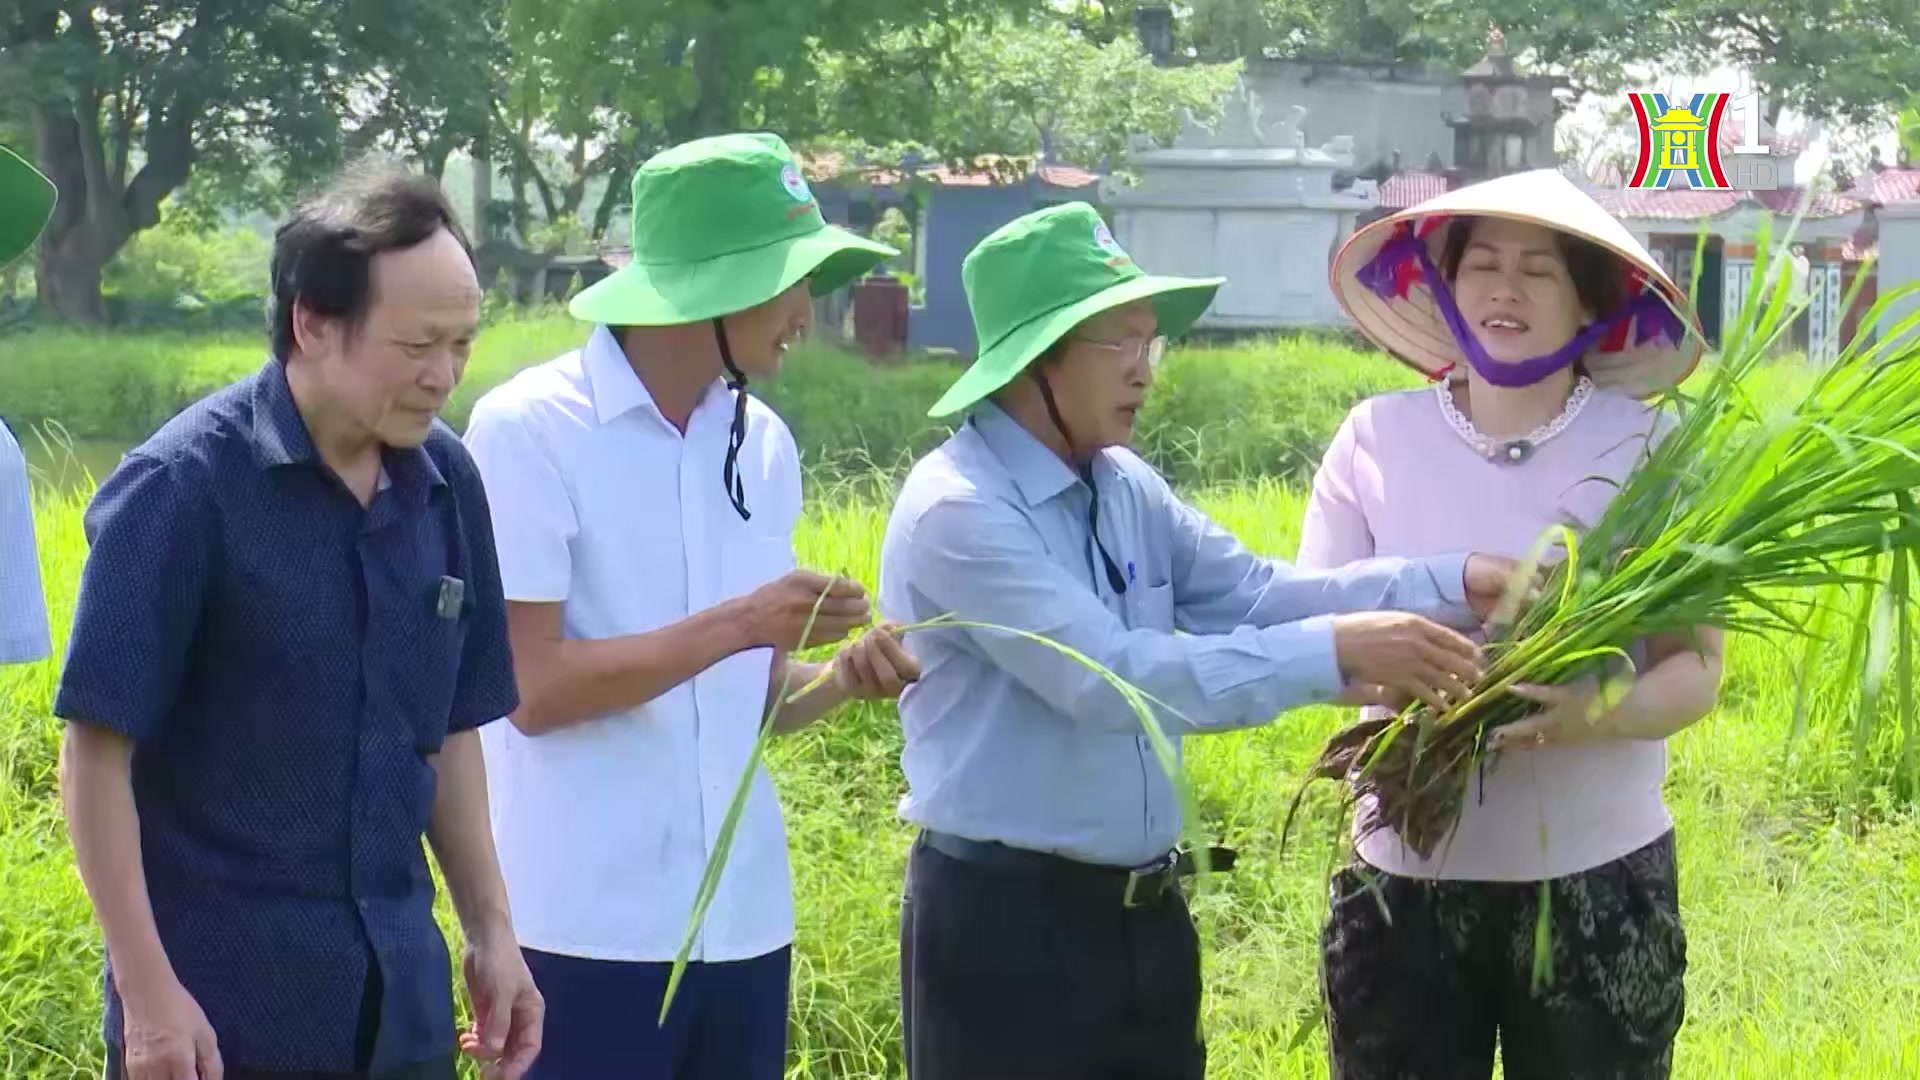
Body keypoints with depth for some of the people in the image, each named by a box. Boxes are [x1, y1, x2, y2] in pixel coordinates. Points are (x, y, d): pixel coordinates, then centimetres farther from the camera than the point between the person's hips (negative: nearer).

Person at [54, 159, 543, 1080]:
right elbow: (95, 753, -12)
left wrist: (491, 927, 11)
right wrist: (146, 990, -14)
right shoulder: (182, 488, -12)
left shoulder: (444, 482, 3)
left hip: (399, 1003, 5)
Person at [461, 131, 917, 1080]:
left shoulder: (762, 443, 9)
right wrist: (737, 623, -20)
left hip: (741, 917, 6)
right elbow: (532, 688, -15)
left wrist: (842, 674, -7)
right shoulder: (530, 427, -10)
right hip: (588, 922, -6)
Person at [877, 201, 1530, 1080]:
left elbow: (1256, 595, 2)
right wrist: (1333, 652, -30)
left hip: (1141, 909, 8)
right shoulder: (958, 512, -19)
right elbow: (1110, 675, -27)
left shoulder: (1125, 488, 8)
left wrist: (1455, 585, -11)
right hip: (1005, 919, -8)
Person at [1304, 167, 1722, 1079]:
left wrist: (1596, 714, -25)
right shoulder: (1376, 437, 0)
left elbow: (1695, 667, -4)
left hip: (1597, 879, -1)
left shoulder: (1650, 448, -4)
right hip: (1406, 873, 1)